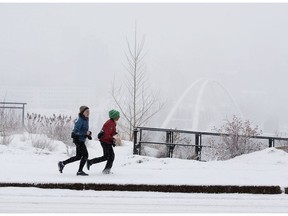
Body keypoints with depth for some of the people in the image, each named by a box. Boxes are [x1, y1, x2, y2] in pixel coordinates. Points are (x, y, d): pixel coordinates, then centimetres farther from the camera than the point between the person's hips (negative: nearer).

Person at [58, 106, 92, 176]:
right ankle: (80, 171, -3)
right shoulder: (80, 120, -18)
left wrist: (88, 135, 7)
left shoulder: (86, 119, 11)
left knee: (78, 157, 15)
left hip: (81, 140, 10)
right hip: (78, 139, -10)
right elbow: (76, 131, -24)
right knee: (85, 155, -10)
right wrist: (86, 133, -27)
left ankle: (62, 163, 23)